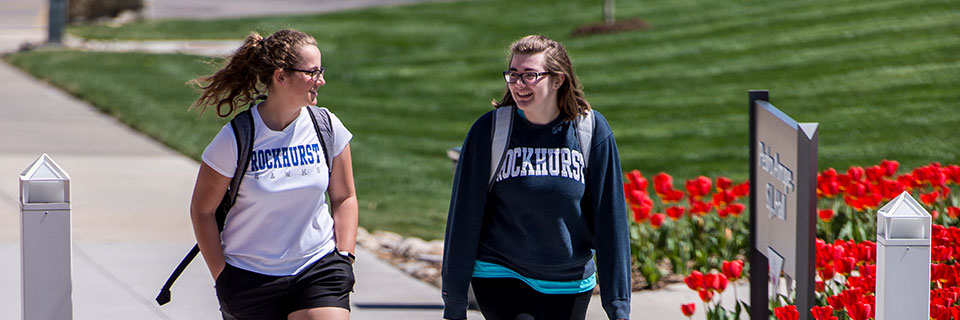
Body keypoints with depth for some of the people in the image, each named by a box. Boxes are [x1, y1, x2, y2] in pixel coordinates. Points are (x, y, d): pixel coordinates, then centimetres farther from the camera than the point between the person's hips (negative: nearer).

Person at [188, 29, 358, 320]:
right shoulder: (234, 140, -12)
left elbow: (344, 197, 10)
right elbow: (202, 211, -3)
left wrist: (344, 258, 1)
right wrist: (223, 278, -5)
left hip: (318, 271, 2)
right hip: (250, 280, -2)